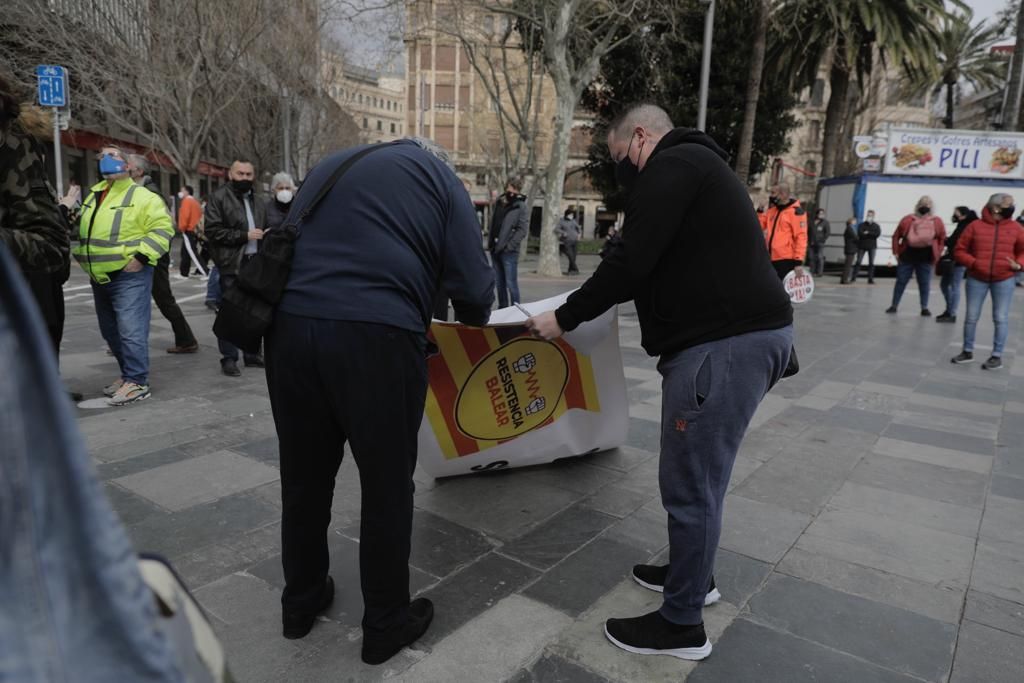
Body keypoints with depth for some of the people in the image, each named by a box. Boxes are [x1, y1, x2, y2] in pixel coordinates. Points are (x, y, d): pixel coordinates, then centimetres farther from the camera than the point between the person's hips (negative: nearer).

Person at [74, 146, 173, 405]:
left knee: (130, 331, -11)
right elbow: (83, 229, 27)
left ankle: (137, 382, -4)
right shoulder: (93, 196, 15)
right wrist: (82, 257, 17)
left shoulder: (141, 196, -9)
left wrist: (141, 256, -23)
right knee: (110, 331, 16)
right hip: (100, 277, 9)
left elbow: (162, 228, -17)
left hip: (129, 276, -9)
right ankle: (128, 374, 28)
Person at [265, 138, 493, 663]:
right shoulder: (438, 175, 13)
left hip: (290, 325, 6)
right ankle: (386, 623, 27)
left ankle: (301, 600, 39)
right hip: (375, 334, -5)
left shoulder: (332, 164, 29)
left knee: (304, 476, 20)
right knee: (387, 484, 11)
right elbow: (472, 284, 4)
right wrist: (471, 320, 25)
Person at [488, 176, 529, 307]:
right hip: (495, 249, 6)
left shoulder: (521, 207, -6)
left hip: (509, 251, -6)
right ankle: (502, 308, 22)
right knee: (499, 282, 13)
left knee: (511, 283, -7)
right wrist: (490, 242, 10)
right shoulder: (498, 202, 12)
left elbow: (522, 230, -13)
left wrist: (509, 246, -16)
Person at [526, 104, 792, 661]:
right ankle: (693, 574, 38)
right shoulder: (694, 165, 25)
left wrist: (565, 317, -7)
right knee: (698, 475, 21)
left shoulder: (671, 166, -8)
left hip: (724, 341, -11)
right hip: (744, 332, 11)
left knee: (689, 483, -1)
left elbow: (633, 260, -16)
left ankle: (682, 624, 13)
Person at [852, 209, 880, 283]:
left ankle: (870, 279, 5)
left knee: (871, 263, 2)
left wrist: (868, 233, -14)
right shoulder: (861, 225, 6)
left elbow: (878, 234, -10)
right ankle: (854, 277, -1)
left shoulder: (876, 226, 8)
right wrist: (871, 235, -17)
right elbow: (860, 233, -11)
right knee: (858, 262, -5)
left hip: (872, 247, 1)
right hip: (862, 246, -1)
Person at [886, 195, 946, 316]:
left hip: (925, 259, 1)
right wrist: (896, 252, 0)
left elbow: (942, 239, 9)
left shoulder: (937, 222, 2)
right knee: (901, 282, 5)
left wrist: (936, 255, 3)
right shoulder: (908, 220, -2)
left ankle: (924, 308, 12)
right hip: (907, 256, -1)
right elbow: (896, 236, 3)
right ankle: (894, 306, 14)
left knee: (924, 284, 5)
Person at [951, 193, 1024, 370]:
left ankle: (997, 356, 10)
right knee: (971, 317, 7)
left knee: (1001, 318, 2)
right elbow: (959, 251, 1)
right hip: (977, 279, 0)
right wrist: (973, 263, -15)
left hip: (1004, 280, 0)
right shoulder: (975, 225, -2)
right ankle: (968, 351, 20)